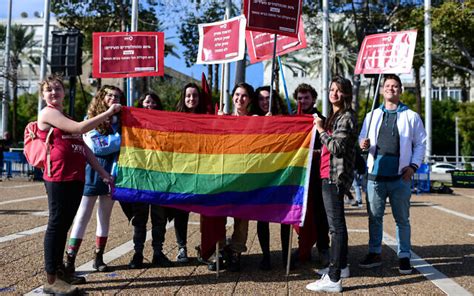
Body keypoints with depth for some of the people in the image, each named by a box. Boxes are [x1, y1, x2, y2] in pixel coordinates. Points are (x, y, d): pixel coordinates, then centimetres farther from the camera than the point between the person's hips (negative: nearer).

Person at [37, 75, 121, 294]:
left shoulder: (66, 118, 22)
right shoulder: (47, 113, -3)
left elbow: (84, 148, 19)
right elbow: (80, 128, -17)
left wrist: (103, 173, 13)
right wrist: (108, 113, -11)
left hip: (75, 178, 8)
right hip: (59, 178, -8)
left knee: (64, 225, 13)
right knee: (56, 224, -5)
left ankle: (59, 270, 23)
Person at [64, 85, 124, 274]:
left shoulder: (120, 121, 11)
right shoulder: (91, 120, -1)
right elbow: (96, 147, -13)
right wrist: (120, 138, -12)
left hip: (112, 172, 4)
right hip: (93, 172, -4)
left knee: (104, 216, 9)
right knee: (83, 215, -3)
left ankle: (99, 257, 17)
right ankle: (70, 258, 2)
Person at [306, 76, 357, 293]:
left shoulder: (347, 117, -9)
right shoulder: (334, 116, 20)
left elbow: (337, 147, -18)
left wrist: (321, 130, -9)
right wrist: (321, 129, 14)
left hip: (335, 175, -10)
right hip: (330, 175, 10)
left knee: (335, 225, -11)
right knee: (337, 222, 17)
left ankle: (333, 279, -10)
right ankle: (341, 266, 29)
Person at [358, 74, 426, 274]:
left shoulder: (411, 116, 7)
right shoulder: (372, 115, 15)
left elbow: (420, 144, 6)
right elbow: (363, 138, 14)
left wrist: (413, 166, -6)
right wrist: (363, 144, -10)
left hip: (400, 177, -2)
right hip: (375, 175, 2)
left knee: (402, 219, 6)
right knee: (374, 217, 8)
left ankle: (404, 257, 17)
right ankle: (375, 254, 20)